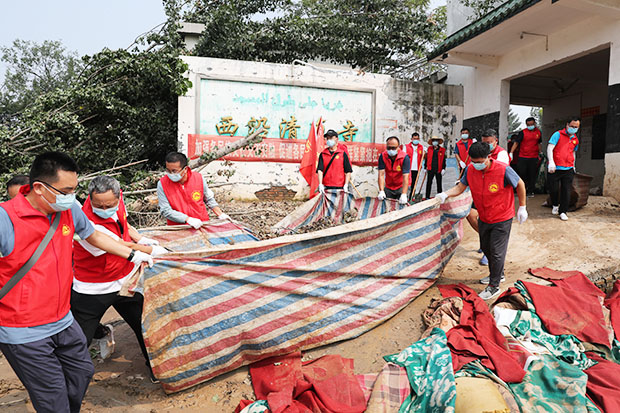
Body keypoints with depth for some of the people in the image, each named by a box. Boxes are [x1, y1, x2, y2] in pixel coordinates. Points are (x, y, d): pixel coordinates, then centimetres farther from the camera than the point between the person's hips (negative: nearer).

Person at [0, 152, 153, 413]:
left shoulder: (69, 210, -1)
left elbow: (94, 236, 17)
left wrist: (133, 255, 22)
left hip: (63, 322, 7)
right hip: (24, 335, -6)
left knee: (82, 373, 21)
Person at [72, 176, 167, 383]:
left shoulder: (117, 197, -12)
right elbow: (126, 247, -23)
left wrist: (141, 239, -1)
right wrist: (155, 250, -11)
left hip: (125, 280, 6)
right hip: (92, 290, -6)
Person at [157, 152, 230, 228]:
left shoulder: (198, 178, -1)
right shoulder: (162, 184, -6)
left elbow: (209, 199, 13)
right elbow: (165, 211, -8)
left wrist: (220, 214, 4)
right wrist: (188, 219, -18)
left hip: (202, 224, 1)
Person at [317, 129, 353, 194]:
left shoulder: (343, 153, 5)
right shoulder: (323, 154, 11)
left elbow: (348, 171, 4)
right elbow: (320, 170, 2)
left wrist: (346, 185, -7)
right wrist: (320, 184, -10)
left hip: (339, 187, -1)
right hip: (326, 187, 2)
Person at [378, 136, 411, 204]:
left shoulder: (405, 157, -20)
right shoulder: (382, 156, -11)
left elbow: (405, 177, -28)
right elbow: (381, 174, -16)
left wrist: (403, 195, -38)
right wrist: (381, 191, -27)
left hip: (401, 187, -3)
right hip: (388, 187, 3)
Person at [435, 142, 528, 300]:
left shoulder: (503, 170, -25)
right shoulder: (470, 170, -12)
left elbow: (520, 184, -9)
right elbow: (460, 187, -4)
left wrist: (522, 207, -4)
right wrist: (446, 194, -24)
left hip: (502, 219, -6)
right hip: (484, 219, 6)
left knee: (496, 252, -1)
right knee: (486, 248, 20)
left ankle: (494, 286, 15)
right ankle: (497, 274, 45)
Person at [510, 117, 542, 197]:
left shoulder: (538, 132, 8)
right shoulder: (523, 132, -4)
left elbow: (539, 144, 19)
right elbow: (516, 143, -6)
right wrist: (511, 153, -13)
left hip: (534, 157, 2)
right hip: (522, 157, -2)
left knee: (532, 175, 3)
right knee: (521, 173, -2)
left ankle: (530, 191, 13)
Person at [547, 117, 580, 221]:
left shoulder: (576, 140, 14)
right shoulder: (558, 134, -3)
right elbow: (550, 148, -11)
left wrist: (573, 165, 23)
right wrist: (551, 161, -23)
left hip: (568, 169, 4)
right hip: (555, 168, -4)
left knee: (566, 191, 1)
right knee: (553, 189, 0)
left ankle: (563, 211, 10)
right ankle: (555, 205, 28)